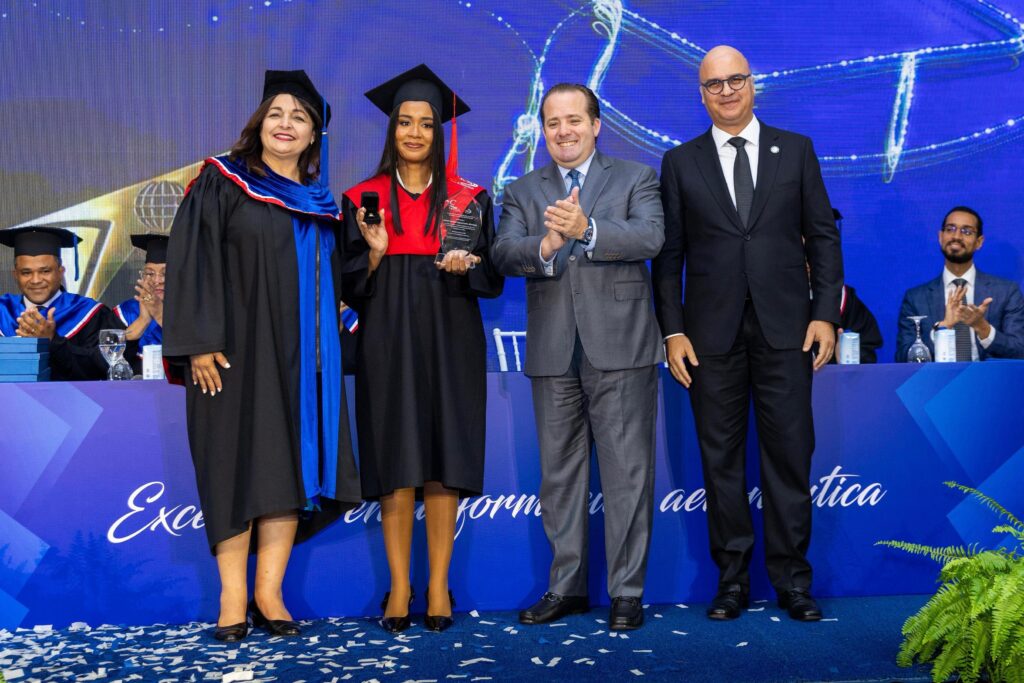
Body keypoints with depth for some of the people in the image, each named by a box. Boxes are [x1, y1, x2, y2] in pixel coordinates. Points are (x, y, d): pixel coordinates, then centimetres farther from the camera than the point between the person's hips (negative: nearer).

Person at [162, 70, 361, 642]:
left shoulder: (321, 204, 16)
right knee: (239, 463, -3)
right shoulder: (223, 182, 2)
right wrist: (199, 341, -15)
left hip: (304, 357, 5)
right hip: (239, 349, -4)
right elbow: (192, 261, -7)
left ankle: (269, 590, 8)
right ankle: (234, 596, 5)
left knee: (293, 463, 1)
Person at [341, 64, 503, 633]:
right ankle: (399, 587, 8)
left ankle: (439, 586, 8)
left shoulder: (468, 199, 8)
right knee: (395, 467, -1)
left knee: (442, 466, -1)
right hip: (387, 347, 0)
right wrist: (375, 251, -14)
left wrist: (464, 266, -15)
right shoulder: (363, 199, 8)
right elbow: (351, 287, 5)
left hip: (448, 346, 0)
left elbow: (493, 278, 6)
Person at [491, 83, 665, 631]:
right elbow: (503, 254, -3)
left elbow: (650, 237, -12)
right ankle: (566, 586, 22)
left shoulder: (636, 179, 7)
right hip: (553, 353, 3)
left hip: (619, 346, -3)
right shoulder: (523, 192, 13)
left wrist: (586, 229, -27)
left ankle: (627, 591, 10)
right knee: (559, 474, 10)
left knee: (627, 472, 0)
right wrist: (544, 247, -25)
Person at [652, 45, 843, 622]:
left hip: (785, 328, 0)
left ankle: (793, 580, 13)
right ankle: (733, 578, 16)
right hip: (712, 332, 0)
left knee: (790, 453, 2)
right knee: (721, 457, 5)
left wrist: (825, 314, -2)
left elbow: (823, 235, 7)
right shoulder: (681, 163, 8)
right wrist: (673, 331, -2)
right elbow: (669, 254, 6)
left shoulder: (796, 150, 9)